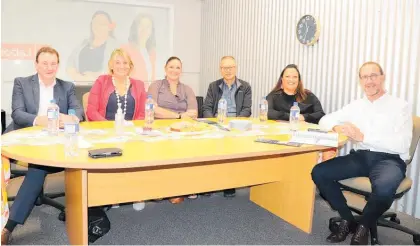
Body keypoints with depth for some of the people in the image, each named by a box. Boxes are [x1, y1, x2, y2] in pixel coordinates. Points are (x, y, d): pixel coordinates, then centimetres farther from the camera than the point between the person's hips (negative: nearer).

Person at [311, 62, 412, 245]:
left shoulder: (400, 106, 0)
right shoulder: (355, 106, 13)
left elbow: (402, 145, -12)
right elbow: (324, 120, 16)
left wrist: (363, 137, -19)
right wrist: (337, 127, -8)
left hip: (389, 160, -4)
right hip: (360, 157, 4)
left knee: (384, 188, -38)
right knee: (319, 173, -18)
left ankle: (363, 226, -6)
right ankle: (348, 219, 1)